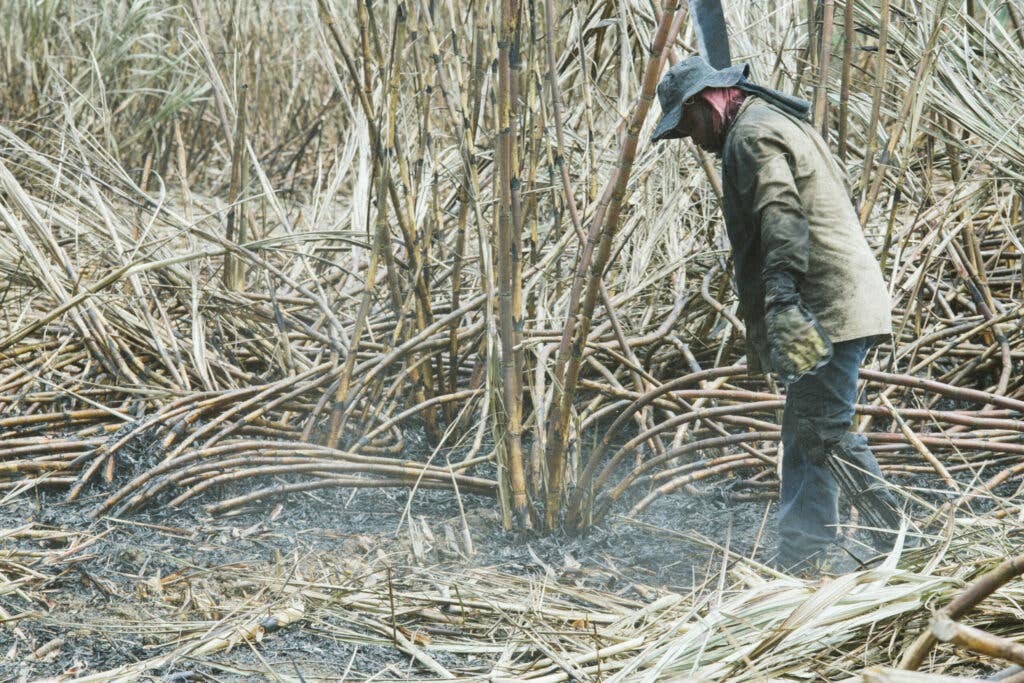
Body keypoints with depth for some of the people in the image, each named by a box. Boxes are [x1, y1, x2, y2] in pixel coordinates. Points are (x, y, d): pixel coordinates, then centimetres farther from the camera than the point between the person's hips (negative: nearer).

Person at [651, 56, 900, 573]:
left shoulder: (752, 132, -7)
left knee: (823, 432, -10)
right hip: (842, 304, 11)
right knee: (803, 435, 12)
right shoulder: (779, 123, 25)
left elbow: (781, 216, -23)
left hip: (828, 310, -11)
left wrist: (781, 298, -32)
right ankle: (801, 557, 15)